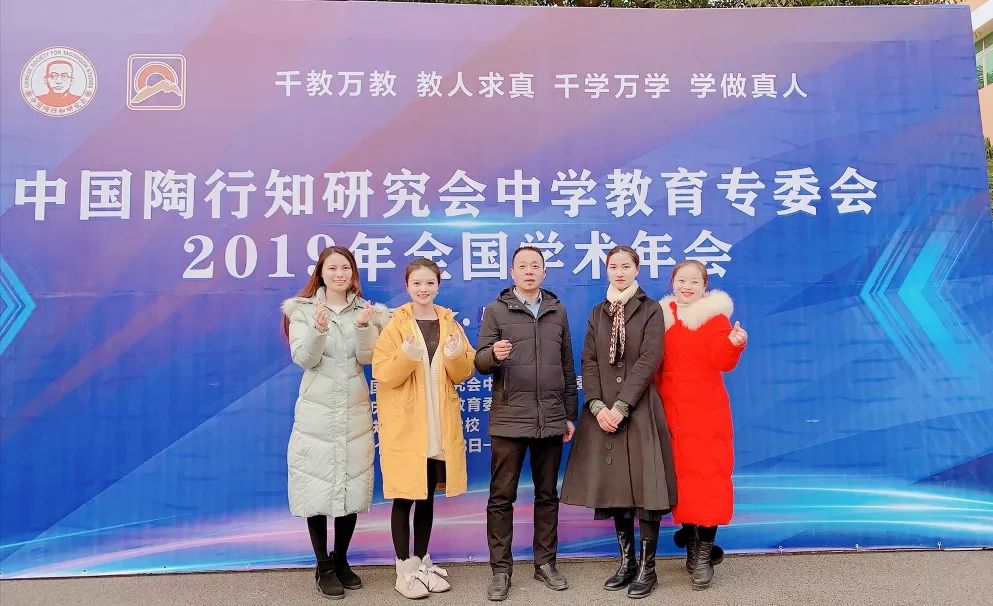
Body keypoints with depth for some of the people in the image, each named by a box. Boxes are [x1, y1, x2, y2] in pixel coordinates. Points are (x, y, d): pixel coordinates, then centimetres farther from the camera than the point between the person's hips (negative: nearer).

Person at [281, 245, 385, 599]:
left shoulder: (365, 310, 5)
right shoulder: (303, 309, -1)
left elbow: (367, 358, -6)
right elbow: (303, 359, -11)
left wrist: (362, 327, -23)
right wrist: (318, 329, -27)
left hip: (355, 414, 2)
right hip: (317, 413, -2)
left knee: (352, 487, 9)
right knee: (318, 487, 2)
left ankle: (341, 560, 27)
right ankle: (323, 566, 18)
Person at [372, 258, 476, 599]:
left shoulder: (450, 323, 7)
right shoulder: (395, 325, -4)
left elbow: (463, 374, 4)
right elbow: (383, 374, -12)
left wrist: (456, 356, -17)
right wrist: (407, 356, -29)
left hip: (439, 426, 4)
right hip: (405, 425, -4)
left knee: (427, 496, 14)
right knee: (404, 496, 1)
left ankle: (422, 561, 28)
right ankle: (405, 568, 15)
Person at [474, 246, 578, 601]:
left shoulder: (557, 311, 11)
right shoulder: (496, 311, 2)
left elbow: (568, 366, 13)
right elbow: (480, 361, -1)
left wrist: (570, 414, 11)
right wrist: (494, 355, -25)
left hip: (551, 420, 3)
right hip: (509, 419, -2)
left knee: (547, 495, 11)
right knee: (501, 496, 3)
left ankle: (545, 562, 25)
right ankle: (501, 569, 14)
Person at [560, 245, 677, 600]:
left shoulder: (650, 310, 2)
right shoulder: (597, 313, 13)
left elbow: (649, 360, -9)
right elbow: (589, 362, 6)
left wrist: (621, 406, -16)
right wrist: (597, 406, -9)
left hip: (640, 410, -3)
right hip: (604, 411, 4)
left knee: (645, 486, -3)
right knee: (615, 486, 8)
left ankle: (647, 567, 10)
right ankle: (626, 562, 20)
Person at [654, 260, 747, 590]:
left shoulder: (715, 316, -2)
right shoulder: (663, 316, 9)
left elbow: (722, 361, -14)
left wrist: (734, 344, -32)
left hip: (705, 410, -4)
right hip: (670, 410, 4)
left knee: (707, 474, -5)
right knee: (680, 474, 8)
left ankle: (704, 554, 2)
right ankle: (691, 547, 20)